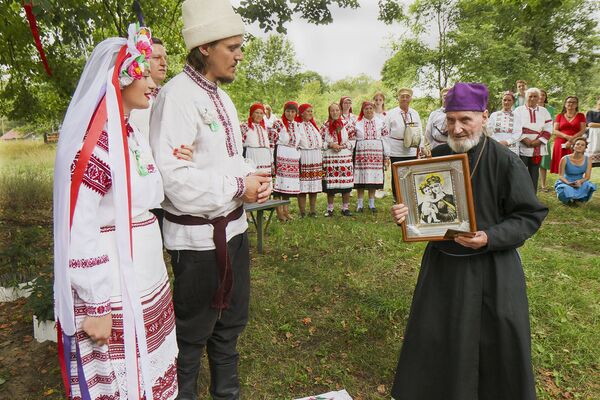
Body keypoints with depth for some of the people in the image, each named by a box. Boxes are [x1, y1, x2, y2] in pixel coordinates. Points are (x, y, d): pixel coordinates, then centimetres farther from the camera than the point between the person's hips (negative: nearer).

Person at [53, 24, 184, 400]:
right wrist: (96, 306, -19)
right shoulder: (92, 141, -19)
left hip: (147, 280, 9)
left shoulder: (134, 134, 9)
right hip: (111, 287, -9)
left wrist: (175, 169, 2)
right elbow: (78, 231, -21)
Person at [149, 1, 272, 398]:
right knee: (194, 333, 10)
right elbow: (173, 176, -27)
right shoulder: (177, 95, -17)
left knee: (232, 321, 23)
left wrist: (253, 178, 0)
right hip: (198, 236, -9)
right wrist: (238, 187, -19)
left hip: (233, 226, 9)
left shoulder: (220, 95, 12)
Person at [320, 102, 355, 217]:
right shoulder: (325, 126, 6)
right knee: (330, 185, 1)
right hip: (329, 158, -1)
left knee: (346, 184, 0)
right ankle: (330, 209, 14)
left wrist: (343, 146, -9)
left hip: (345, 157, 1)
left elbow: (352, 141, 6)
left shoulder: (346, 125, 7)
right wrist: (330, 145, -10)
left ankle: (345, 208, 14)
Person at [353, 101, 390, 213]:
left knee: (373, 178, 2)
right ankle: (360, 204, 9)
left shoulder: (380, 123, 10)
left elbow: (384, 139, 8)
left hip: (376, 155, 1)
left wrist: (386, 155, 4)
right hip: (361, 153, -1)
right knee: (360, 178, -1)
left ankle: (371, 204, 12)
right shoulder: (356, 123, 7)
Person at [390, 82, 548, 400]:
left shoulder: (505, 162, -13)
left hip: (490, 268, -3)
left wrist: (490, 238, -23)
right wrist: (406, 212, -13)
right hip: (441, 264, 4)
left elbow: (530, 216, -9)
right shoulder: (437, 157, -2)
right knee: (433, 338, 15)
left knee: (496, 343, 12)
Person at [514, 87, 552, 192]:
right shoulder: (518, 110, 3)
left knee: (534, 173, 7)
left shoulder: (544, 112, 12)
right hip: (522, 148, -3)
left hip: (538, 149, 3)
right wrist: (525, 140, -14)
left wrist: (537, 142, -9)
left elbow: (548, 129, 5)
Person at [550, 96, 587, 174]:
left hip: (575, 145, 0)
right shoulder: (560, 116, 11)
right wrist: (567, 136, -13)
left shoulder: (581, 116, 10)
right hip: (561, 144, 1)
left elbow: (583, 130, 1)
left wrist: (571, 140, -12)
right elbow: (555, 131, 3)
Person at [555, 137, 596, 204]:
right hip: (566, 183, -2)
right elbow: (560, 176, -10)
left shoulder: (587, 160, -5)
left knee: (590, 186, -31)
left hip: (580, 183, 2)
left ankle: (577, 198, -3)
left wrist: (580, 181, -29)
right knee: (566, 190, -37)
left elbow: (587, 177, -6)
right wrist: (568, 183, -30)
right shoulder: (565, 159, -12)